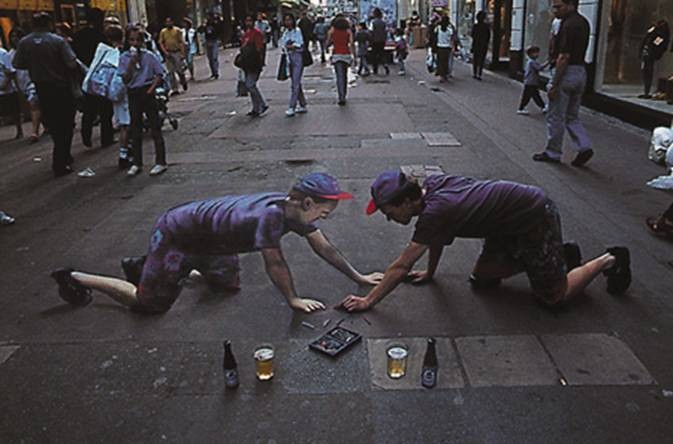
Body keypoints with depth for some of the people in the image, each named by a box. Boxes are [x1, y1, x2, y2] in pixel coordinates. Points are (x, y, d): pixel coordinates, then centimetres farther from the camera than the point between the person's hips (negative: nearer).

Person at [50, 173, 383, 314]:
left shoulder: (295, 209, -7)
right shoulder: (271, 214, -36)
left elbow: (324, 247, 0)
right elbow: (274, 263, -28)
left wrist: (358, 277, 3)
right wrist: (293, 300, -15)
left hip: (204, 240, 9)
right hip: (175, 233, -9)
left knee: (228, 283, 21)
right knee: (150, 302, -4)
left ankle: (143, 266, 32)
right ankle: (75, 278, 16)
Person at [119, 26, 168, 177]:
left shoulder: (149, 56, -3)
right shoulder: (124, 58, 2)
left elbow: (159, 75, -3)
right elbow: (126, 79, -5)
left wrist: (151, 89, -13)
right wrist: (132, 62, -13)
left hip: (147, 92, -3)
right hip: (133, 95, 3)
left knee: (155, 128, 0)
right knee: (135, 131, 9)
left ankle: (161, 162, 6)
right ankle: (137, 163, 18)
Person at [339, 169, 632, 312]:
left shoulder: (435, 211, -31)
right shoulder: (431, 185, -6)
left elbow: (401, 267, -28)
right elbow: (437, 238, 11)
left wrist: (368, 301, -21)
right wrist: (430, 273, 18)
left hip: (536, 218, -9)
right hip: (512, 222, 9)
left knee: (555, 296, -1)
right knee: (482, 279, 12)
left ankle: (609, 260, 21)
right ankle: (559, 255, 25)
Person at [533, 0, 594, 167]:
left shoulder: (569, 25, -18)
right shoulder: (583, 22, 11)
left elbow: (564, 57, -21)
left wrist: (554, 85, -20)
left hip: (567, 72, -9)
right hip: (581, 72, 9)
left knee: (556, 117, 3)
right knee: (572, 116, 16)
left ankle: (553, 153, 12)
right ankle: (584, 147, 5)